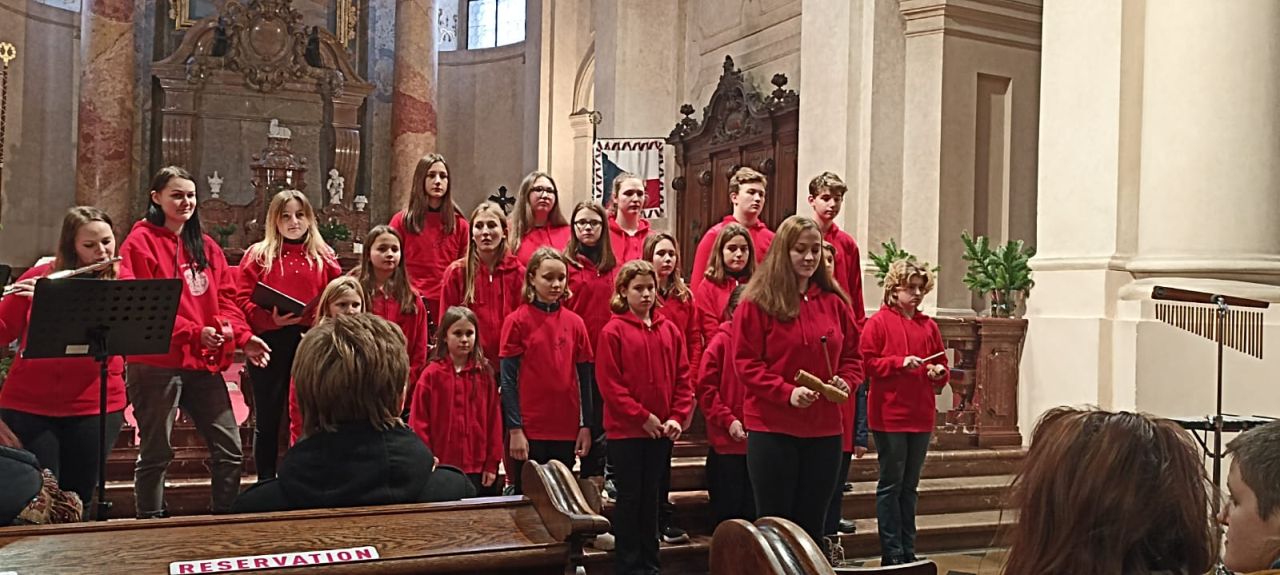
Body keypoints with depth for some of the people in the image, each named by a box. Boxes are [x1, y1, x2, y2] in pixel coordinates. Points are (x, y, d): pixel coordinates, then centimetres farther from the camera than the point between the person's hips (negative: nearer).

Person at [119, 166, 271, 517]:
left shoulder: (207, 246, 16)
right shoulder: (142, 241, -3)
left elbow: (226, 298, 13)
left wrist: (243, 337, -4)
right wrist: (193, 332, -21)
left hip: (204, 361, 6)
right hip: (157, 361, -6)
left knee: (229, 448, 6)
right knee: (156, 452, 3)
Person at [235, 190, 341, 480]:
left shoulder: (324, 257, 9)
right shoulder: (258, 254, 5)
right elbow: (242, 300, -2)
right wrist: (269, 319, -18)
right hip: (270, 345, -1)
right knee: (267, 419, 8)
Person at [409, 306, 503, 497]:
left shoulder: (484, 374, 4)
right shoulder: (431, 375, -1)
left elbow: (494, 419, 4)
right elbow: (419, 422, -2)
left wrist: (492, 463, 1)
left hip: (478, 469, 1)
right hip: (442, 468, -1)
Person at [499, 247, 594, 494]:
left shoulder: (575, 323, 5)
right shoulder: (517, 321, -4)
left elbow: (585, 379, 8)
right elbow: (508, 380, -5)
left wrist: (586, 426, 4)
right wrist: (514, 429, -10)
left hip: (567, 430, 3)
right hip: (530, 430, -3)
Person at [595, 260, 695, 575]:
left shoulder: (670, 330, 6)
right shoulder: (613, 332, -8)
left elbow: (683, 379, 6)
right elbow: (609, 384, -13)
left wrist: (678, 417, -6)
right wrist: (642, 417, -15)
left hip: (662, 431, 4)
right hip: (626, 430, -4)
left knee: (652, 497, 13)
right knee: (629, 498, 4)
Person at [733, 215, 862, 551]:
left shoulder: (834, 302, 9)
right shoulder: (757, 302, -6)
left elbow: (852, 357, 15)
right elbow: (746, 363, -10)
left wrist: (846, 382, -6)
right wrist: (787, 392, -20)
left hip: (824, 429, 4)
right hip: (772, 428, -4)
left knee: (813, 525, 13)